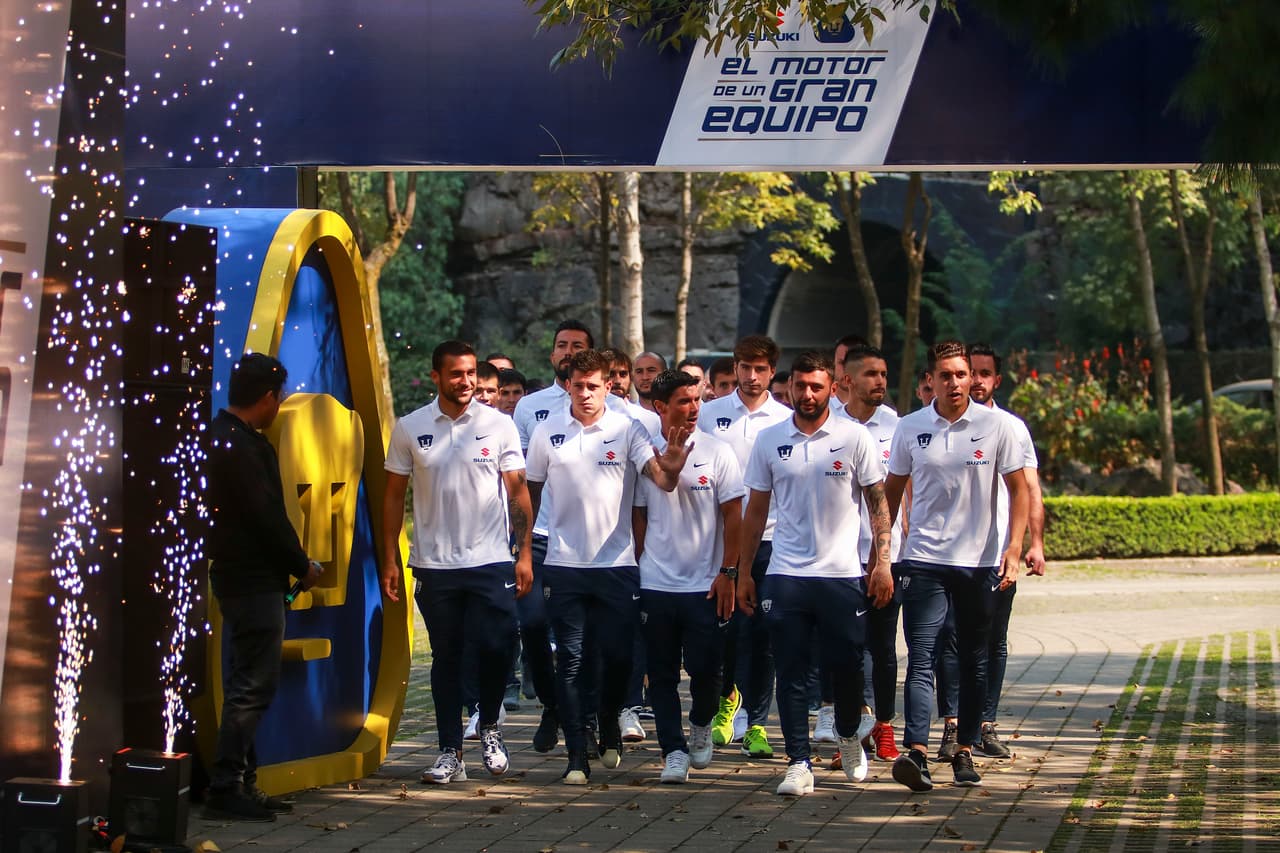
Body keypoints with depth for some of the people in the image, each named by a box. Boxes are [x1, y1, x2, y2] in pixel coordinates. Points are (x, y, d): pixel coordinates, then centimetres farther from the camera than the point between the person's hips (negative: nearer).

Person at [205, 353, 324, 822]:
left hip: (246, 578, 11)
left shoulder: (226, 437, 14)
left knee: (249, 684, 14)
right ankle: (225, 789, -7)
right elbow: (266, 518, -18)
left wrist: (295, 561, 14)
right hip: (254, 582, -11)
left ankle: (240, 783, 19)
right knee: (252, 685, -8)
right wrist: (302, 567, -6)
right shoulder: (239, 446, -18)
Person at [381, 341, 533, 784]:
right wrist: (390, 560, 2)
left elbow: (518, 492, 3)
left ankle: (489, 727, 18)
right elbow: (394, 496, 6)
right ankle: (450, 752, 14)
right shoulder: (409, 428, 3)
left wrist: (524, 553, -3)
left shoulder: (499, 425, 1)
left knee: (496, 647, -8)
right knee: (446, 658, 7)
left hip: (491, 562, -1)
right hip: (434, 565, 1)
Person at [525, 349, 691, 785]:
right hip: (563, 565, 1)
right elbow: (531, 491, 12)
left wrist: (670, 470, -39)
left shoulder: (627, 430, -3)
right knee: (570, 661, 1)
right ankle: (577, 756, 6)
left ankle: (609, 730, 30)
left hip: (616, 564, -1)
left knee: (618, 656, 4)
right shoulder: (547, 433, 3)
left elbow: (659, 478, -16)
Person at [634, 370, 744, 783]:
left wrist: (727, 572, -6)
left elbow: (732, 516, 0)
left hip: (705, 584, -2)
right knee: (662, 674, 3)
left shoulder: (717, 452, -1)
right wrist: (635, 570, 4)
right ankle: (673, 750, 10)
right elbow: (637, 517, 9)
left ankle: (701, 724, 26)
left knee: (705, 669, -2)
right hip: (655, 585, 2)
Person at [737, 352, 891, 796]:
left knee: (846, 666, 4)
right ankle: (798, 763, 7)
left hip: (841, 575, -1)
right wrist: (744, 571, 8)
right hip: (784, 576, 1)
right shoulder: (769, 440, 6)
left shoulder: (854, 437, 0)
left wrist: (882, 561, -6)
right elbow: (755, 511, 11)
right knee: (791, 673, 1)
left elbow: (878, 503, 3)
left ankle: (850, 736, 32)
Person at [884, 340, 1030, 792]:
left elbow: (1018, 489, 3)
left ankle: (965, 751, 17)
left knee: (974, 661, 8)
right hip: (924, 559, 0)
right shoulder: (909, 428, 3)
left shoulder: (995, 425, -1)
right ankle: (916, 752, -20)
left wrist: (1014, 548, -9)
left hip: (979, 561, 0)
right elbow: (892, 490, 13)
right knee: (920, 658, -11)